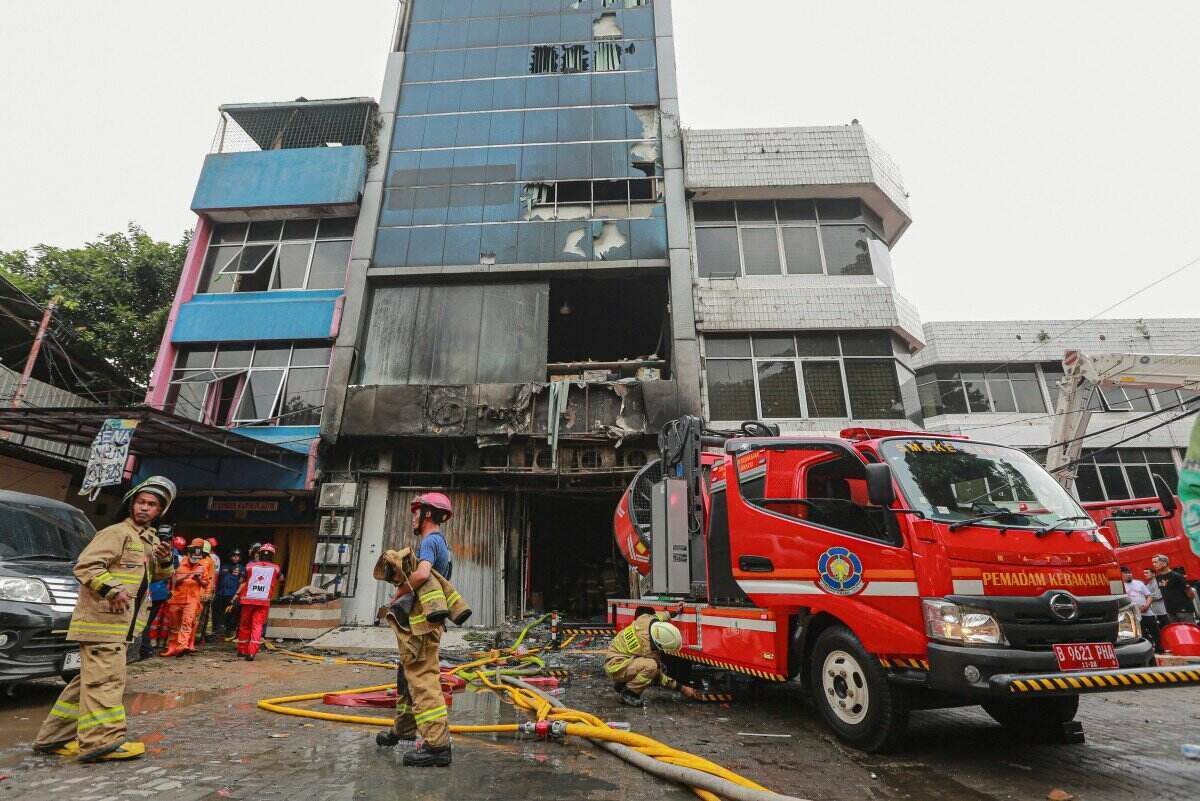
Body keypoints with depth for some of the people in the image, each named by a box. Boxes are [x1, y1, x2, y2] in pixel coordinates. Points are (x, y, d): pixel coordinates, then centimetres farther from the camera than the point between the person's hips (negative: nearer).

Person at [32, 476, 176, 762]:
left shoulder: (151, 539, 17)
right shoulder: (116, 533, -10)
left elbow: (155, 576, 26)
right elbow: (85, 566, -16)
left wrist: (165, 562, 4)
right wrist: (112, 589, -27)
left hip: (121, 622, 9)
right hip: (102, 618, -9)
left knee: (91, 678, 14)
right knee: (106, 678, -11)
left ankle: (55, 737, 23)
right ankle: (102, 741, -10)